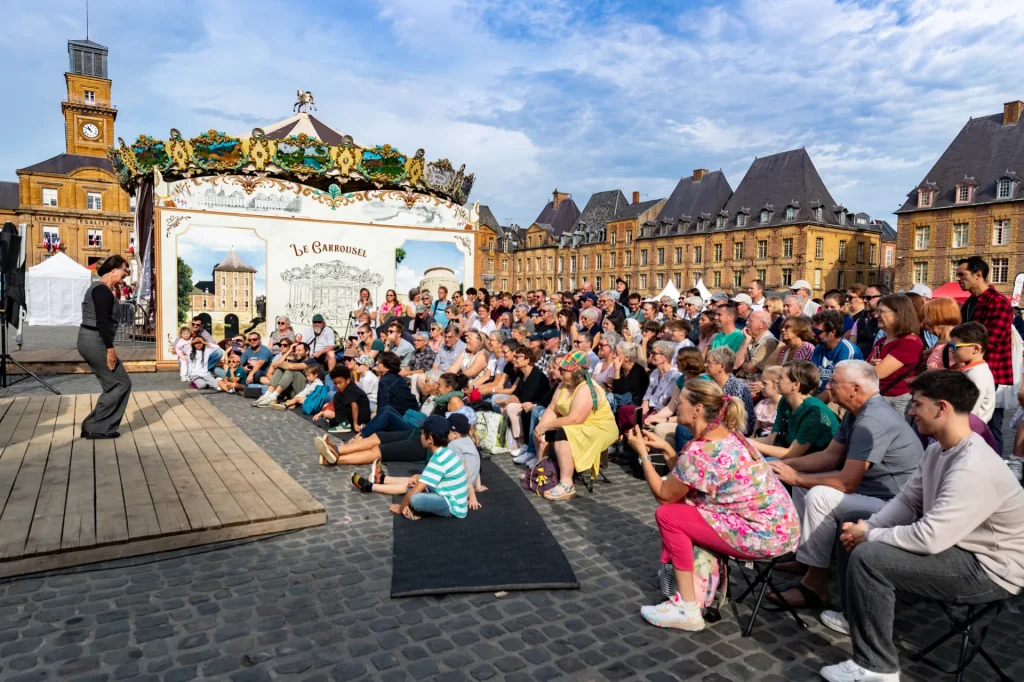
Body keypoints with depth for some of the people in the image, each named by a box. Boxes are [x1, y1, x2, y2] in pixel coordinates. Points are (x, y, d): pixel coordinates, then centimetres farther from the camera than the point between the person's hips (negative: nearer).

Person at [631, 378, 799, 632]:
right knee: (680, 504, 13)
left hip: (763, 535, -9)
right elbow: (686, 482, 13)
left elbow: (664, 495, -10)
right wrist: (666, 449, 9)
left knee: (667, 515, -6)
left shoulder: (701, 451, -22)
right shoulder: (727, 435, 6)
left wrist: (642, 454, -3)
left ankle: (687, 608, 1)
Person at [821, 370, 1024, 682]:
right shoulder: (939, 449, 1)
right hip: (954, 544, 10)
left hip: (988, 569, -10)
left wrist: (869, 536, -19)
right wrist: (867, 526, -10)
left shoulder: (972, 469, -31)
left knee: (868, 557, -25)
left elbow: (928, 539, -34)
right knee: (854, 531, 11)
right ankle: (858, 616, 29)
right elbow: (907, 501, 6)